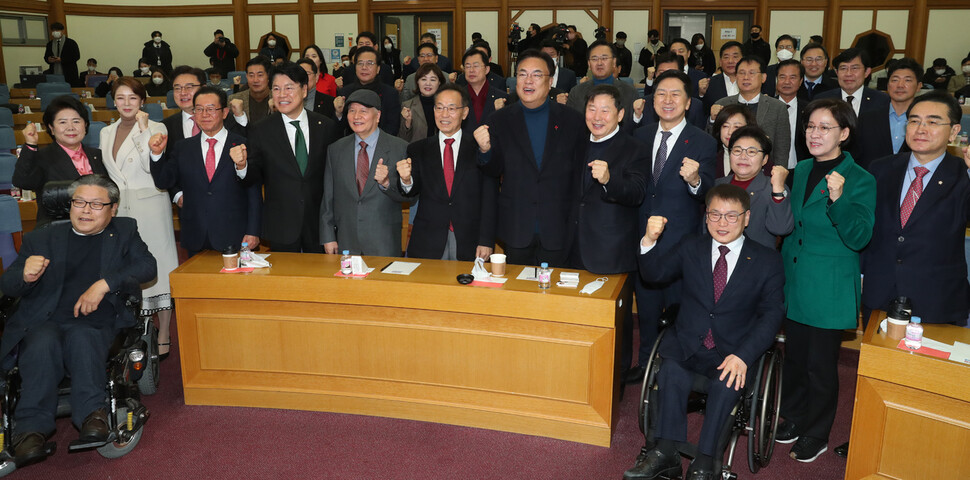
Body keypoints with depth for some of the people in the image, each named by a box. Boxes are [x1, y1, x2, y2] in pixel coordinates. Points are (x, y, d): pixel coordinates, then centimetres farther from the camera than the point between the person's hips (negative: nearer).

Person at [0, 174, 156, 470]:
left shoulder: (124, 232, 19)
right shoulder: (41, 239, 20)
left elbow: (147, 267, 1)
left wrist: (104, 284, -14)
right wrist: (25, 276, -14)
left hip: (96, 325, -1)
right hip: (43, 322, 1)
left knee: (81, 338, -34)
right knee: (43, 343, -32)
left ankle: (92, 416, -34)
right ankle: (31, 429, -33)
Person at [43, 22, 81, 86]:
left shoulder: (71, 43, 2)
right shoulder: (50, 44, 16)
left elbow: (76, 56, -6)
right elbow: (46, 57, 22)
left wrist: (62, 60, -14)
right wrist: (48, 59, -4)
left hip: (68, 75, -4)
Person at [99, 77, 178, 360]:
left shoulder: (155, 128, -3)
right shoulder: (106, 133, 13)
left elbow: (153, 165, -16)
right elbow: (106, 173, 18)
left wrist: (144, 129, -17)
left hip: (150, 206, -5)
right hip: (119, 209, 5)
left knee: (156, 265, -2)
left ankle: (163, 336, 5)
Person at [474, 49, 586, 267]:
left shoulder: (572, 120, 1)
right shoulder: (500, 120, 4)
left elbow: (580, 173, 2)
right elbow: (495, 170, 2)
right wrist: (485, 150, -20)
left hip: (557, 232, -1)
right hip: (516, 230, 1)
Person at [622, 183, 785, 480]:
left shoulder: (767, 261, 2)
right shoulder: (691, 249, 11)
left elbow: (772, 314, -4)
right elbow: (654, 273, 7)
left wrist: (743, 356, -20)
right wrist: (650, 241, -15)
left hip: (734, 351, -1)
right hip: (686, 344, 2)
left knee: (727, 383, -31)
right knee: (672, 372, -29)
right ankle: (666, 455, -23)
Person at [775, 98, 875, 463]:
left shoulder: (861, 180, -12)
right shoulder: (802, 170, 7)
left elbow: (859, 238, -20)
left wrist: (838, 200, -34)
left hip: (829, 291, -6)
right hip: (794, 282, 6)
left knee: (821, 366, 6)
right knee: (794, 357, 18)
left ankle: (816, 435, 25)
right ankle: (793, 418, 37)